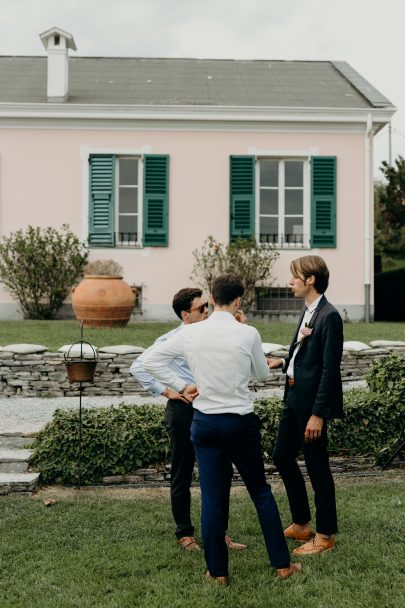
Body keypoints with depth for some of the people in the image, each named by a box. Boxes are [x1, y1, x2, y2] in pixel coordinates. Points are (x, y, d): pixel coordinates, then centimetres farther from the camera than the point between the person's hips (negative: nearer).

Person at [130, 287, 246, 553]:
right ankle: (185, 533, 22)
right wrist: (165, 390, -11)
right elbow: (139, 367, -9)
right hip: (184, 411, -5)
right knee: (182, 476, 7)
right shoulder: (172, 341, -9)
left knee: (223, 471, 8)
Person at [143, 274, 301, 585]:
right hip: (241, 422, -1)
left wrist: (181, 386, 5)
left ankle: (218, 571, 15)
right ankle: (282, 563, 20)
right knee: (260, 490, 13)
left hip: (205, 422, 2)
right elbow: (262, 375, 5)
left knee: (212, 497, 7)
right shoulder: (248, 334, -11)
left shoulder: (191, 333, -4)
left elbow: (151, 360, 1)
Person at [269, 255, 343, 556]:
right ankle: (301, 524, 31)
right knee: (282, 455, 17)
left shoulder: (329, 316, -18)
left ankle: (325, 535, 19)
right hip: (294, 397, 10)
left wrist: (318, 414, -22)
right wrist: (282, 362, 6)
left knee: (317, 466, 2)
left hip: (313, 401, -10)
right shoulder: (308, 312, 10)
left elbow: (330, 369, -20)